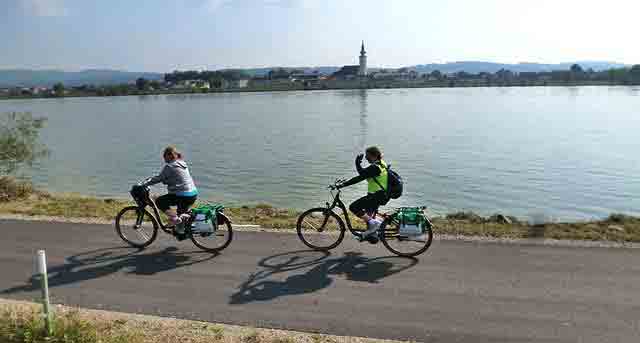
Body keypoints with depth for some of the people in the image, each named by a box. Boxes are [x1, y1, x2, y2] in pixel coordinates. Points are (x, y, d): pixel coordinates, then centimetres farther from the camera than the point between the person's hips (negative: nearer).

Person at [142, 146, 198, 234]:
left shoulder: (169, 166, -9)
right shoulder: (182, 164, 17)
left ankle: (174, 217, -7)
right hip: (193, 194, 9)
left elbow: (158, 178, -7)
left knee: (159, 201, 3)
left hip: (183, 196, -9)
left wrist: (144, 184, 1)